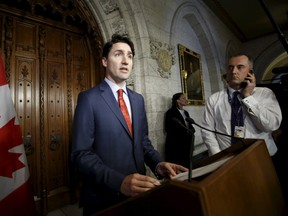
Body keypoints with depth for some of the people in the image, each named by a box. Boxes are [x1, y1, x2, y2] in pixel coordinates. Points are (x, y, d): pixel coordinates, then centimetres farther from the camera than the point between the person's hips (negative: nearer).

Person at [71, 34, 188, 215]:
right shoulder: (88, 98, -12)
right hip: (104, 196, -5)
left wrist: (158, 164, -9)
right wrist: (119, 182, -27)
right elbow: (82, 153, -15)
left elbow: (143, 140, 9)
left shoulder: (138, 99, 5)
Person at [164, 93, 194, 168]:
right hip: (175, 145, -7)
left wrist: (191, 130, -3)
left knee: (186, 166, 8)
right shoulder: (170, 112, -7)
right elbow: (169, 129, -13)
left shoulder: (186, 112, 16)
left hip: (187, 144, 7)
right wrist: (185, 131, -16)